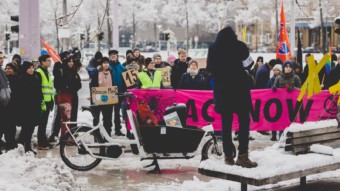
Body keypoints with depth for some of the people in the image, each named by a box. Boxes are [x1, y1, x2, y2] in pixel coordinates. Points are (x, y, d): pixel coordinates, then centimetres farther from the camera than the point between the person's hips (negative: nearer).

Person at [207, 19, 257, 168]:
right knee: (244, 120, 2)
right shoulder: (240, 46, -9)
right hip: (239, 88, -4)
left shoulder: (213, 47, 4)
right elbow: (248, 65, -4)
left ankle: (228, 156, 9)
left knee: (226, 123, 8)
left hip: (221, 89, 4)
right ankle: (242, 155, -7)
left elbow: (209, 68, 10)